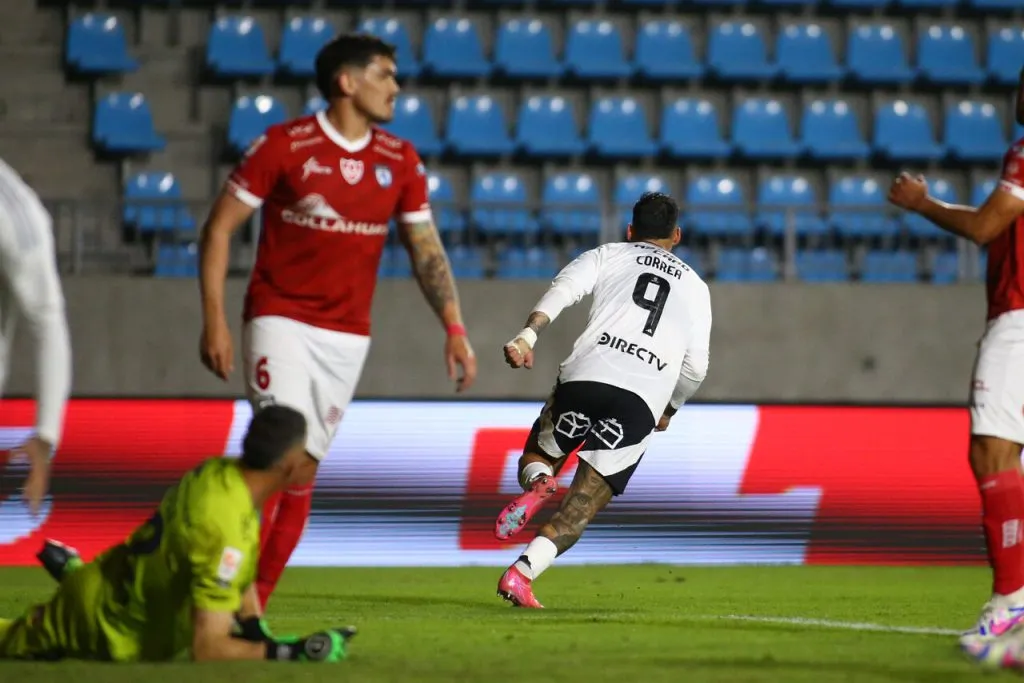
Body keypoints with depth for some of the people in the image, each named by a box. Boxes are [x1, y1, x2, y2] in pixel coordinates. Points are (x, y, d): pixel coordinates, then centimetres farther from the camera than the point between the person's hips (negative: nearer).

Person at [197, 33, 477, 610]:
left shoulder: (400, 162, 6)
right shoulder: (284, 146, -7)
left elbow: (426, 250, 11)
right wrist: (214, 321, -9)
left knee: (304, 471, 3)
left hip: (348, 335, 5)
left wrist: (455, 329, -1)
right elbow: (220, 227, -3)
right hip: (281, 320, -5)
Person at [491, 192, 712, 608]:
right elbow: (696, 368, 19)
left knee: (537, 458, 23)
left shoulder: (608, 255, 23)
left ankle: (536, 485, -14)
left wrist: (528, 335, -12)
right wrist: (669, 409, 37)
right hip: (644, 401, 0)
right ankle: (521, 574, -21)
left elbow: (564, 289, 1)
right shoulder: (695, 287, 27)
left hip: (585, 375, 0)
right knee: (580, 508, 2)